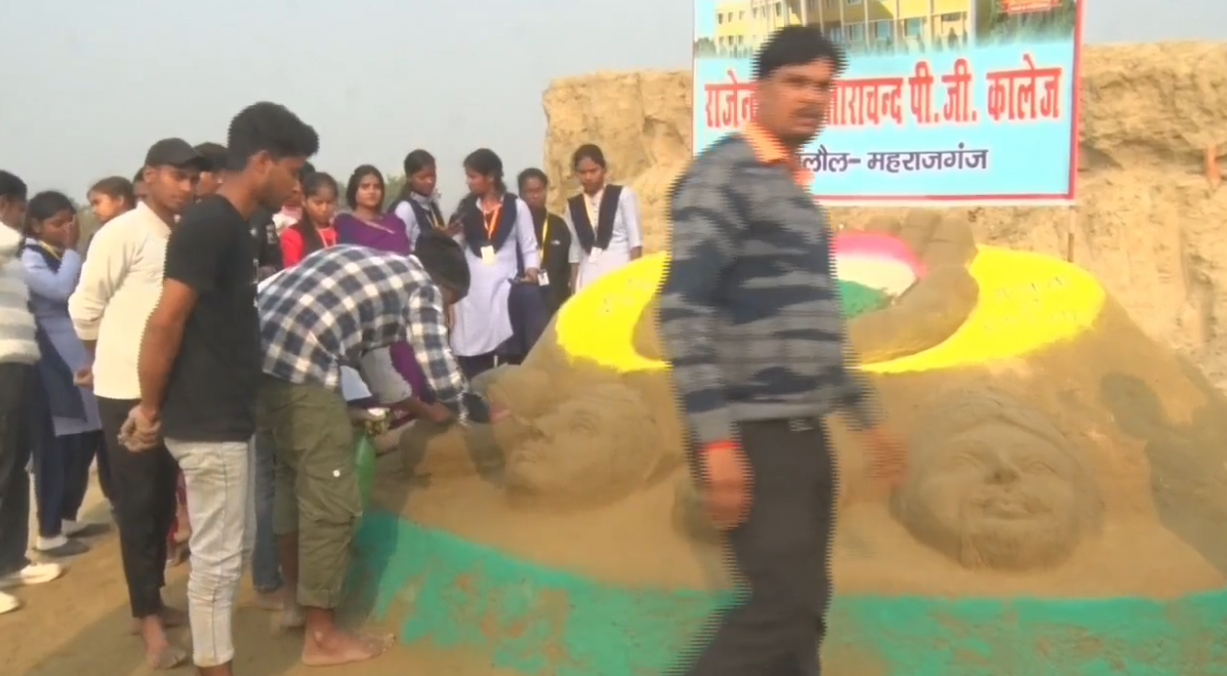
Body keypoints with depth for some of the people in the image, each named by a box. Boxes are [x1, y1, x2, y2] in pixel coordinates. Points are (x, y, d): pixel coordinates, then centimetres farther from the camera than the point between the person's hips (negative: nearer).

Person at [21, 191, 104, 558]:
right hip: (53, 364, -8)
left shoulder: (68, 256, 15)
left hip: (82, 358, 8)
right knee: (55, 447, -1)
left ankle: (67, 516, 28)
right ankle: (48, 533, 9)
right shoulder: (28, 259, -8)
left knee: (87, 439, 12)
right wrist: (70, 250, -14)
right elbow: (61, 290, -24)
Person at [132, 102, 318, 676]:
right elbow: (165, 322, -21)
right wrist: (151, 409, -13)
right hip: (207, 424, -9)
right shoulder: (208, 224, -18)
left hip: (228, 417, 10)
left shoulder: (233, 227, 11)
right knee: (216, 557, 0)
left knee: (231, 549, 17)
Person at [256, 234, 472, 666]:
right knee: (332, 498, 2)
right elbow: (440, 371, 3)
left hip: (258, 353, 9)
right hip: (300, 367, -9)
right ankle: (322, 637, 11)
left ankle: (301, 601, 37)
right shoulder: (421, 286, 5)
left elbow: (368, 350, 38)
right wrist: (470, 412, 24)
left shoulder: (376, 269, 28)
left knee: (295, 480, 24)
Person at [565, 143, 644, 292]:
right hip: (588, 279, 3)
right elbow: (575, 250, 13)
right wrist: (574, 287, 8)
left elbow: (635, 239, 0)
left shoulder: (623, 195, 3)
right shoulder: (573, 205, 12)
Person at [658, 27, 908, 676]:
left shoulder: (797, 192, 18)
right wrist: (715, 440, -24)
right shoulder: (721, 176, -9)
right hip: (752, 437, -9)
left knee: (803, 607, 11)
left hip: (803, 434, 9)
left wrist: (867, 417, 23)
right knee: (784, 604, -11)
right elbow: (683, 310, -19)